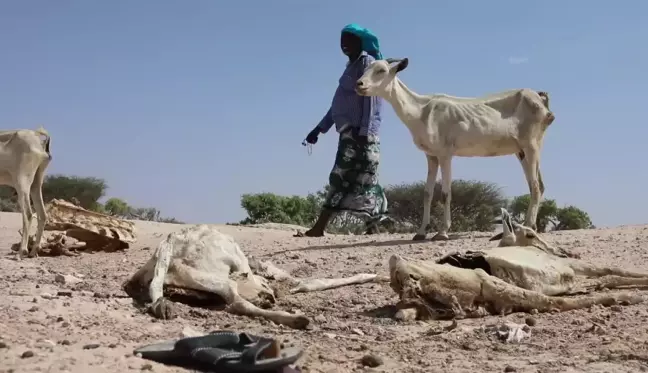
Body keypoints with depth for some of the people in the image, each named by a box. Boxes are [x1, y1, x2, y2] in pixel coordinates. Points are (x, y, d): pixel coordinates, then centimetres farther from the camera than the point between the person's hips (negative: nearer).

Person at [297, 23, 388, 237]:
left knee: (341, 177, -10)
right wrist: (320, 128, 23)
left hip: (360, 131, -9)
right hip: (350, 131, 9)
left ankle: (318, 228, -12)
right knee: (362, 179, 7)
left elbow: (370, 98, -15)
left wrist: (364, 131, -23)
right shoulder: (352, 65, 23)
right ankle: (372, 228, 9)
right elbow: (339, 103, 25)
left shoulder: (367, 62, -4)